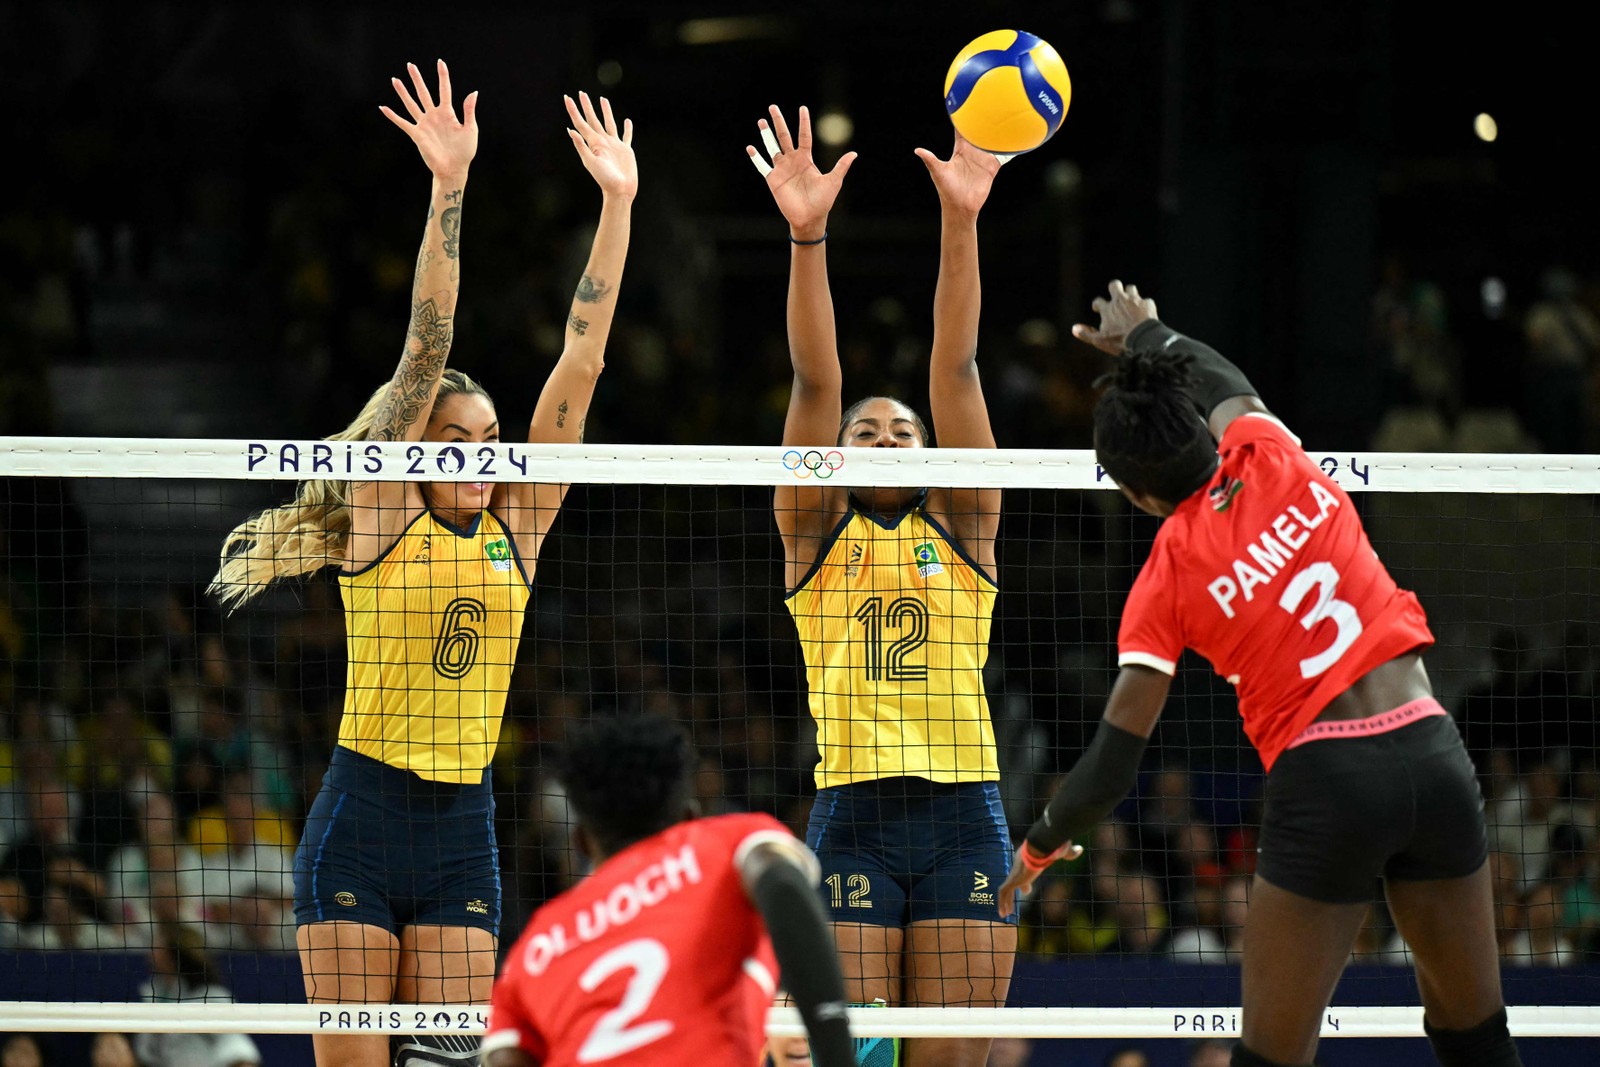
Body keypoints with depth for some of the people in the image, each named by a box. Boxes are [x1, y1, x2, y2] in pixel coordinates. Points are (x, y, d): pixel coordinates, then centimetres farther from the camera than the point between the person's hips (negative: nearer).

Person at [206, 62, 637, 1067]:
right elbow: (426, 349, -9)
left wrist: (618, 204, 1)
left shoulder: (515, 528, 9)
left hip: (463, 832, 4)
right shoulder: (385, 517, -1)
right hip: (360, 822, -3)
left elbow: (580, 363, 5)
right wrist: (448, 190, -16)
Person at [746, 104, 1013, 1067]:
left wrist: (961, 223, -6)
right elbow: (815, 381, -1)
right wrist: (807, 237, -13)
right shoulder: (815, 537, 11)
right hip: (851, 815, -1)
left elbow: (956, 368, 3)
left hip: (964, 815, 1)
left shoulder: (962, 531, 13)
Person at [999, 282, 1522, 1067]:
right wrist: (1146, 337, 52)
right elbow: (1223, 381, 32)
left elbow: (1109, 771, -1)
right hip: (1432, 753, 4)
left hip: (1324, 783, -4)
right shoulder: (1272, 458, 5)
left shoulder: (1165, 580, -3)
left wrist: (1039, 847, 18)